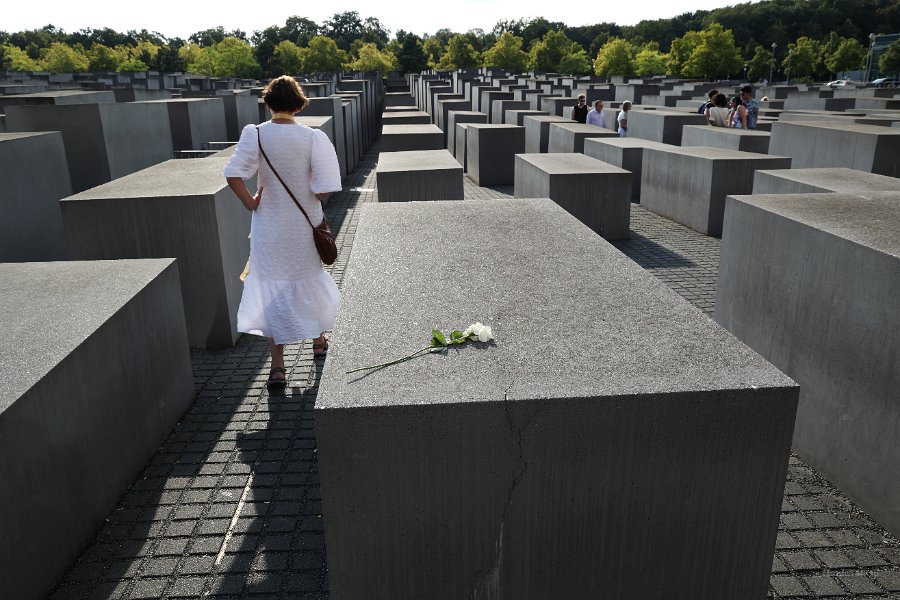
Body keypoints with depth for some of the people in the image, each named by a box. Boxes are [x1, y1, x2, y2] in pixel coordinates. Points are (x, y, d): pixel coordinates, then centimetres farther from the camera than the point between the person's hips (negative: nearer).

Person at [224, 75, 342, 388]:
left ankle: (277, 365, 5)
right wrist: (310, 196, 5)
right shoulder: (312, 137, -13)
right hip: (305, 225, 1)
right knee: (311, 279, 23)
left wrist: (251, 203, -5)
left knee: (273, 288, 7)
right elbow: (322, 189, -16)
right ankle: (318, 338, 42)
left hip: (269, 226, 0)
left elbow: (233, 175, -19)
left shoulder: (255, 135, -11)